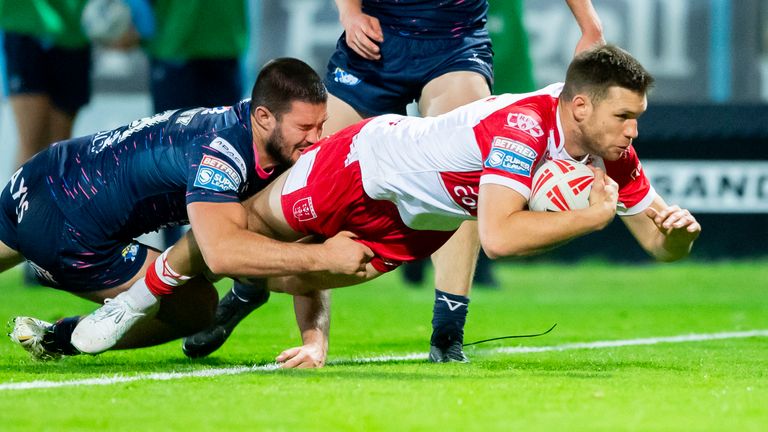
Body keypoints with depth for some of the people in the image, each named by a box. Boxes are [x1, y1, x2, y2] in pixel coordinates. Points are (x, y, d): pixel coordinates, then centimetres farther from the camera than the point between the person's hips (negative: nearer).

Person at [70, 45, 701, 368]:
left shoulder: (611, 151, -19)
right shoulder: (522, 125, -41)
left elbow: (660, 244, -13)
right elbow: (498, 236, -49)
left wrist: (679, 229, -35)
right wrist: (590, 216, -46)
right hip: (372, 158, -5)